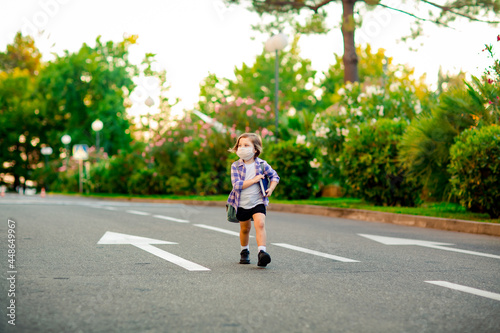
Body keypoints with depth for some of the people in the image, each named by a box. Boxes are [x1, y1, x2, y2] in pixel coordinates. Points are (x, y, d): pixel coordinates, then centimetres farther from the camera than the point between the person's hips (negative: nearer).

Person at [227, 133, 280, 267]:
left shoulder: (262, 164, -4)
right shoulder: (235, 166, -7)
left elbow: (275, 176, 11)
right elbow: (237, 185, -19)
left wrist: (271, 189, -7)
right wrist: (255, 179, -20)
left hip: (258, 202, -1)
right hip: (242, 204, 1)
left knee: (260, 224, -22)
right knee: (245, 228, 14)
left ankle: (262, 252, -28)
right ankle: (244, 252, 37)